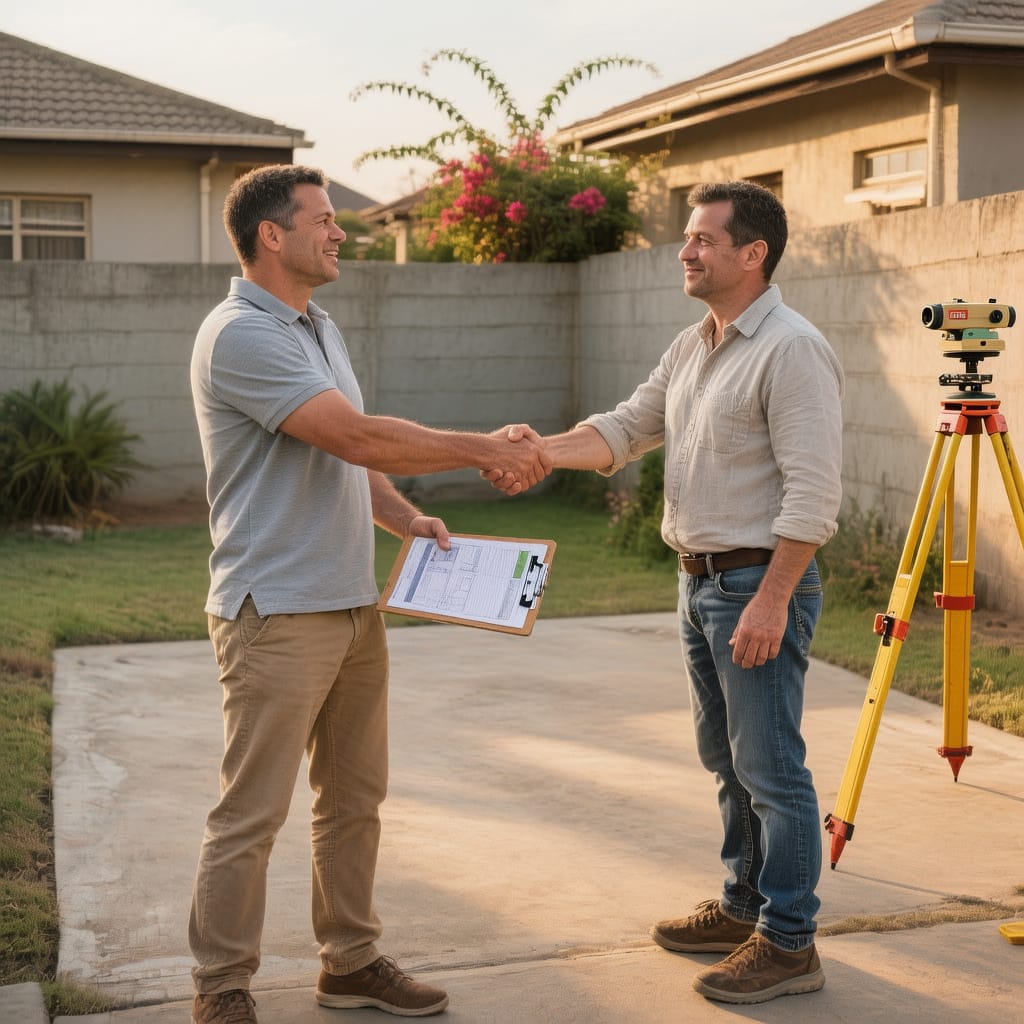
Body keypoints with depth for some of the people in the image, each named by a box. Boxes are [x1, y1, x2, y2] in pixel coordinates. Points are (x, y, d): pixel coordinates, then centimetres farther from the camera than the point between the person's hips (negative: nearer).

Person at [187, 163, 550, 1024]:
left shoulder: (321, 329, 16)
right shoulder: (242, 335, -16)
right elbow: (356, 437, -23)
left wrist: (406, 517, 5)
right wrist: (485, 450, -16)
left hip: (353, 605, 9)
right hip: (277, 615, -9)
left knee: (354, 797, 15)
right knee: (252, 813, -1)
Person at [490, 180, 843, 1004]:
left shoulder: (792, 350, -16)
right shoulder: (692, 347, 13)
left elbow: (811, 493, -21)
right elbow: (627, 428, 10)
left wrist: (771, 600, -25)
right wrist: (542, 449, -7)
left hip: (760, 581, -9)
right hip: (701, 579, 9)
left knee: (770, 767, -3)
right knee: (727, 759, 18)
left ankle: (789, 944, 7)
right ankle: (746, 905, 32)